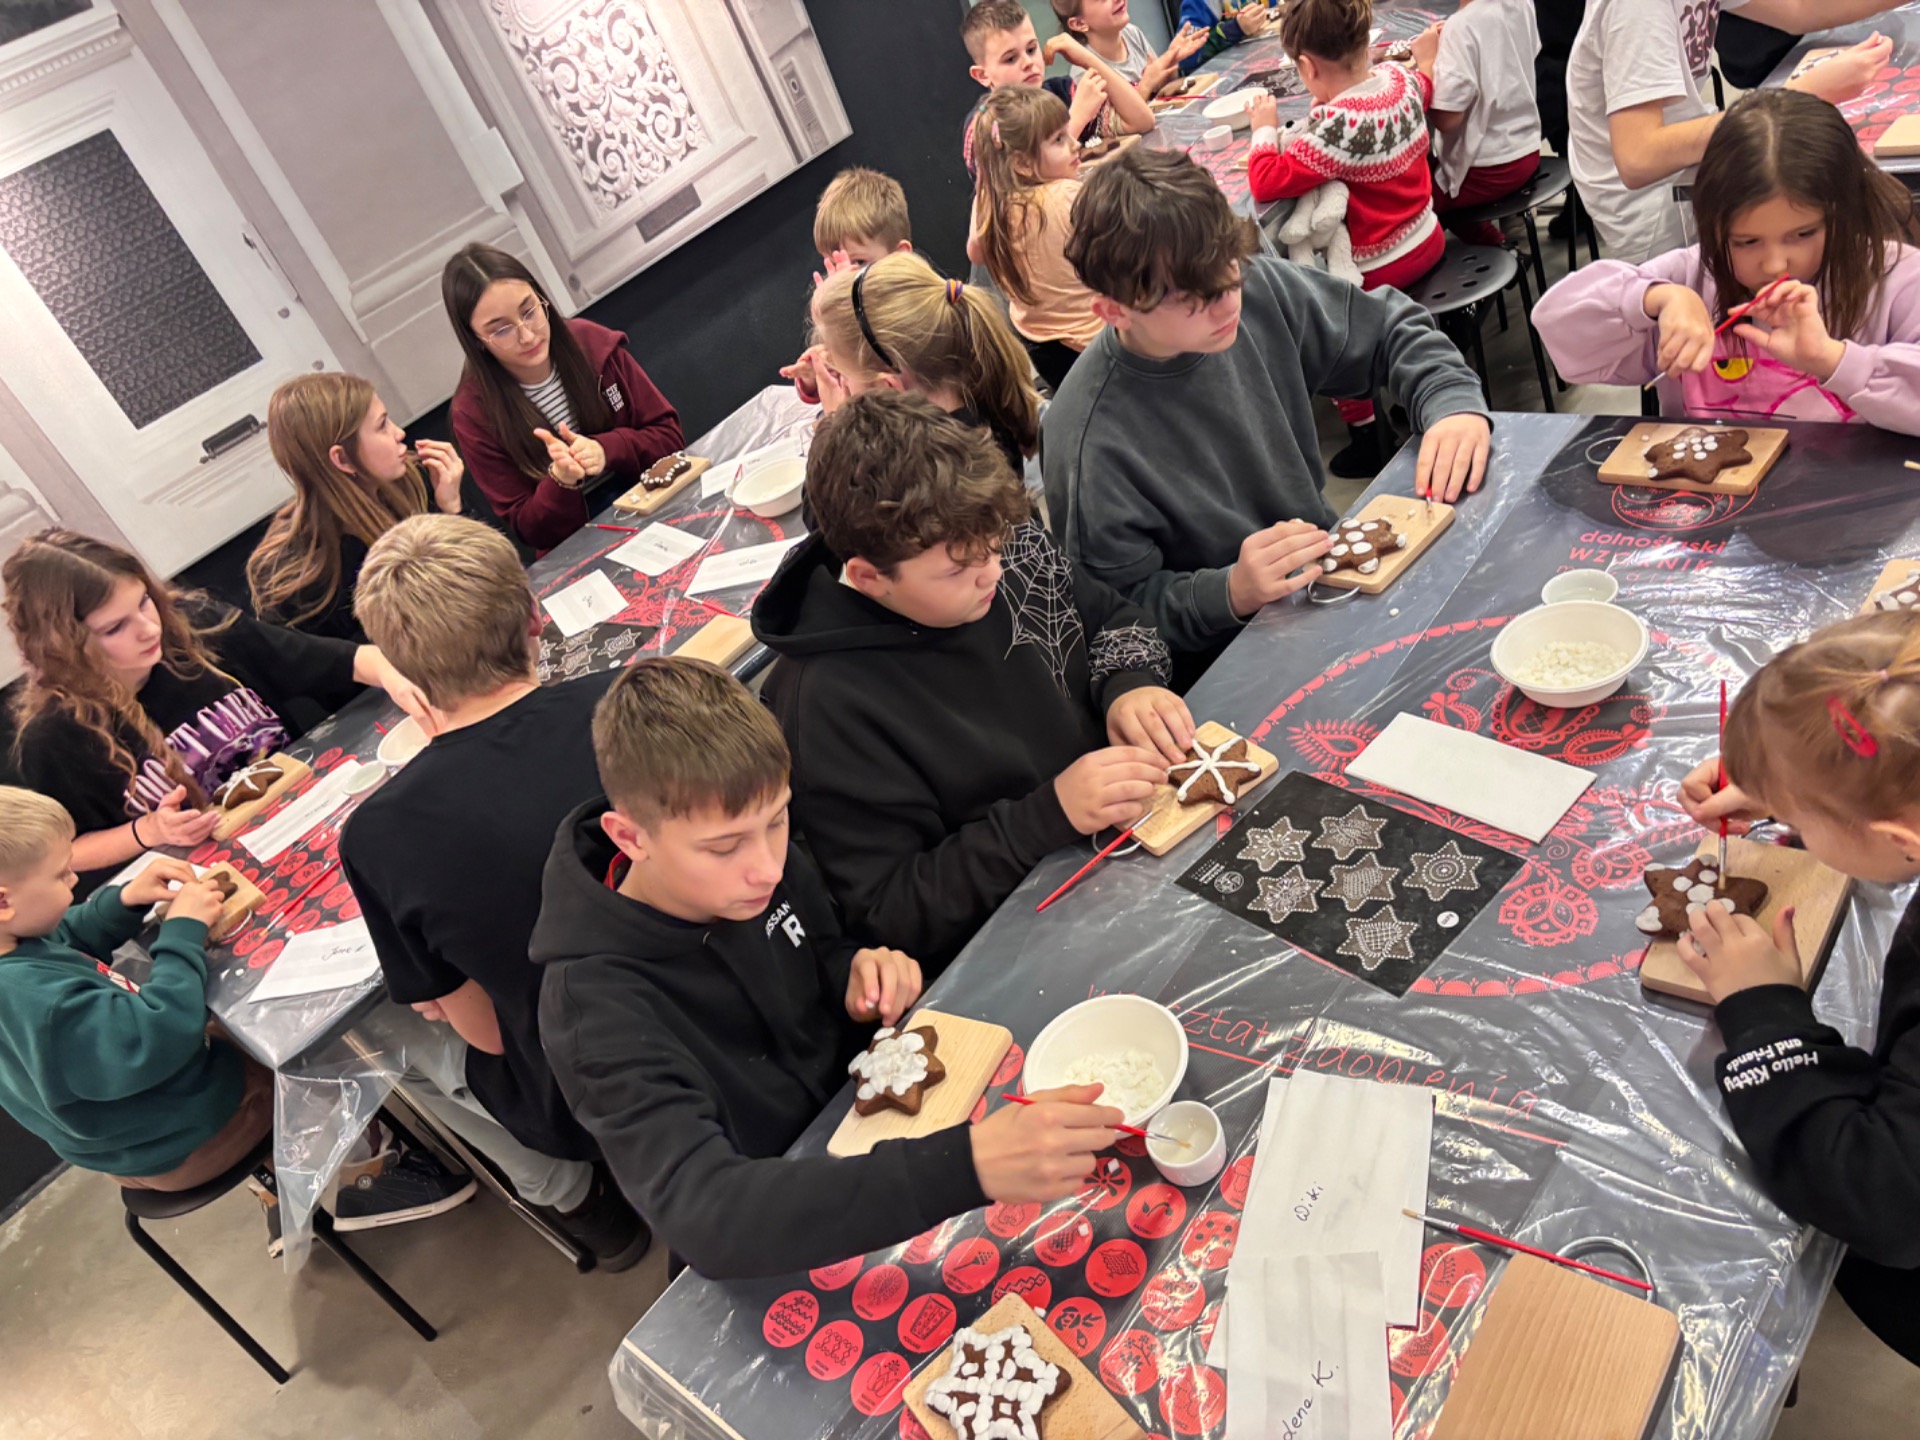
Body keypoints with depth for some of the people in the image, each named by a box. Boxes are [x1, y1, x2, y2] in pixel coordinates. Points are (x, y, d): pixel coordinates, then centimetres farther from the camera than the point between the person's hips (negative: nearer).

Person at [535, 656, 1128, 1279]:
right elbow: (701, 1216, -40)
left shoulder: (759, 855, -11)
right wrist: (966, 1167, -51)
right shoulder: (596, 1010, -28)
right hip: (771, 1260, -5)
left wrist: (861, 981, -15)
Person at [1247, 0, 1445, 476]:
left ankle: (1367, 438, 15)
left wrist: (1265, 127, -12)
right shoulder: (1401, 77, -6)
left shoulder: (1334, 125, -32)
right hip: (1428, 240, 8)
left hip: (1378, 268, -8)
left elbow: (1267, 183, -30)